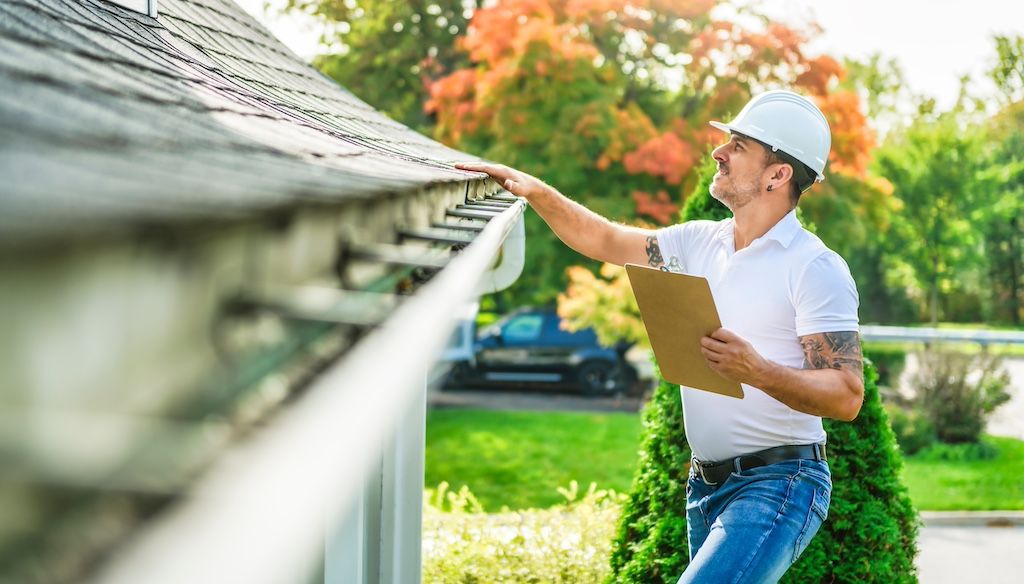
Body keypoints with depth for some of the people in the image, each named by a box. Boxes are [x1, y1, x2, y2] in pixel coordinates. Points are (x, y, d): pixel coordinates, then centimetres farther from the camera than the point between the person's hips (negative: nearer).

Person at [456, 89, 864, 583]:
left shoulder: (816, 268, -12)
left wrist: (759, 371, -31)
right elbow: (604, 240, 19)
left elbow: (847, 396, -17)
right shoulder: (700, 242, 10)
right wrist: (535, 190, 6)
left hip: (778, 485, -8)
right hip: (706, 486, 8)